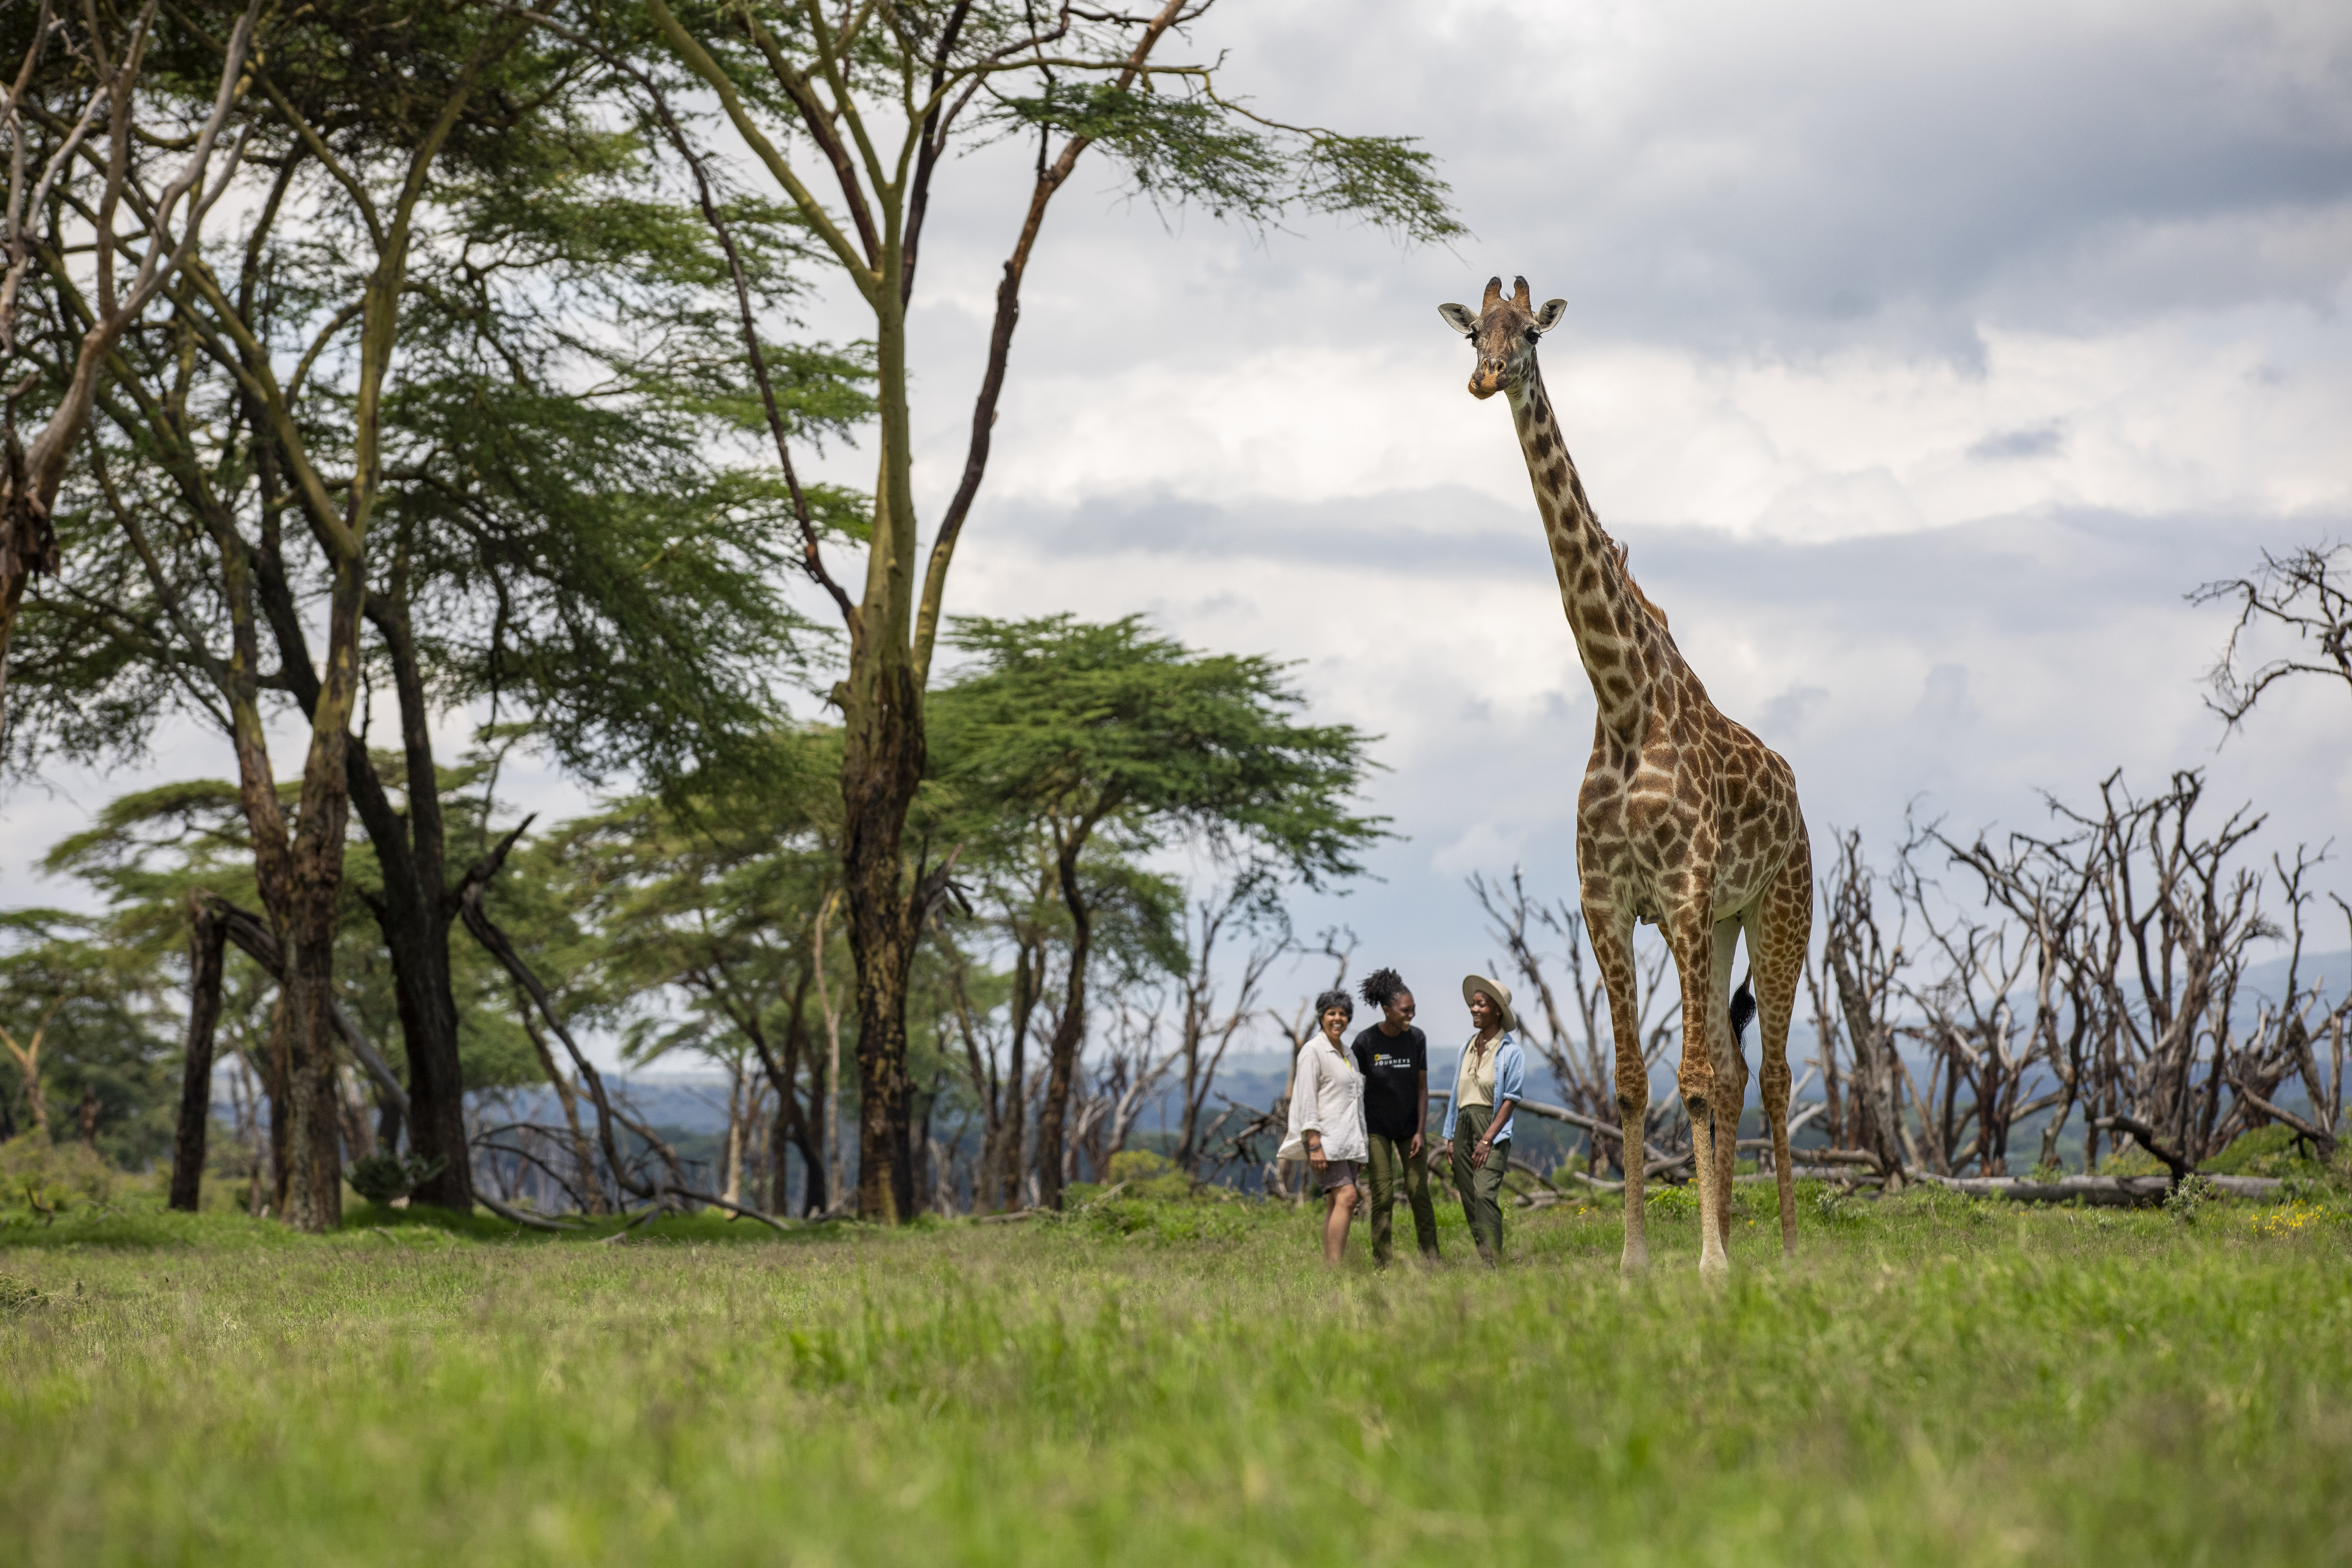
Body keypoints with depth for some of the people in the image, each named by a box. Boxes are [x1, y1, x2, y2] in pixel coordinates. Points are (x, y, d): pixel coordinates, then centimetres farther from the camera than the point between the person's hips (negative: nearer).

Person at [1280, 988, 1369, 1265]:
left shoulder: (1346, 1055, 20)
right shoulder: (1313, 1051, -4)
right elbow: (1307, 1100, -10)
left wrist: (1360, 1147, 21)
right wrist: (1314, 1144, -18)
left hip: (1348, 1140, 8)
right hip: (1325, 1139, -8)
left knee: (1339, 1205, 1)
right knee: (1346, 1197, -20)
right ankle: (1335, 1267, -23)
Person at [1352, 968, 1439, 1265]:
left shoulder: (1417, 1039, -6)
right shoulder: (1366, 1042, -13)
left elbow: (1422, 1087, -1)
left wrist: (1420, 1132, -6)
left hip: (1409, 1127, 2)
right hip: (1377, 1128, -2)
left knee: (1419, 1191, -2)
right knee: (1383, 1195, -4)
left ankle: (1432, 1259, 6)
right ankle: (1383, 1263, 0)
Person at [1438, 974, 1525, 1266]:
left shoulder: (1510, 1051, -4)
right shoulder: (1467, 1047, 15)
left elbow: (1510, 1100, -7)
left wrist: (1488, 1139, -15)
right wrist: (1451, 1138, 15)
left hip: (1493, 1128, -6)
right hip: (1464, 1125, 6)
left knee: (1485, 1193, -21)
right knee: (1469, 1199, 3)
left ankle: (1493, 1261, -26)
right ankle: (1481, 1263, 8)